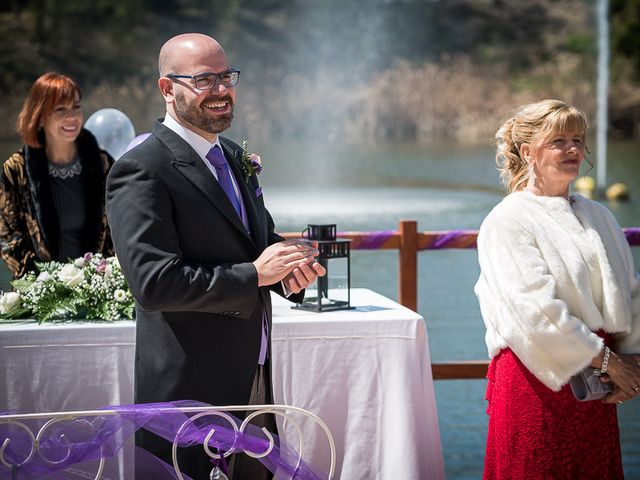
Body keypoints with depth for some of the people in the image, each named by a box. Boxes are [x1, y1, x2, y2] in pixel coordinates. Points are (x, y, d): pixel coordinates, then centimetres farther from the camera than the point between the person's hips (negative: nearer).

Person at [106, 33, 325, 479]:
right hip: (190, 390, -8)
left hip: (254, 379, 8)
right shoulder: (141, 171, -15)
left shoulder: (235, 158, 13)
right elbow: (154, 282, -23)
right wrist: (253, 274, -19)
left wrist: (289, 263, -1)